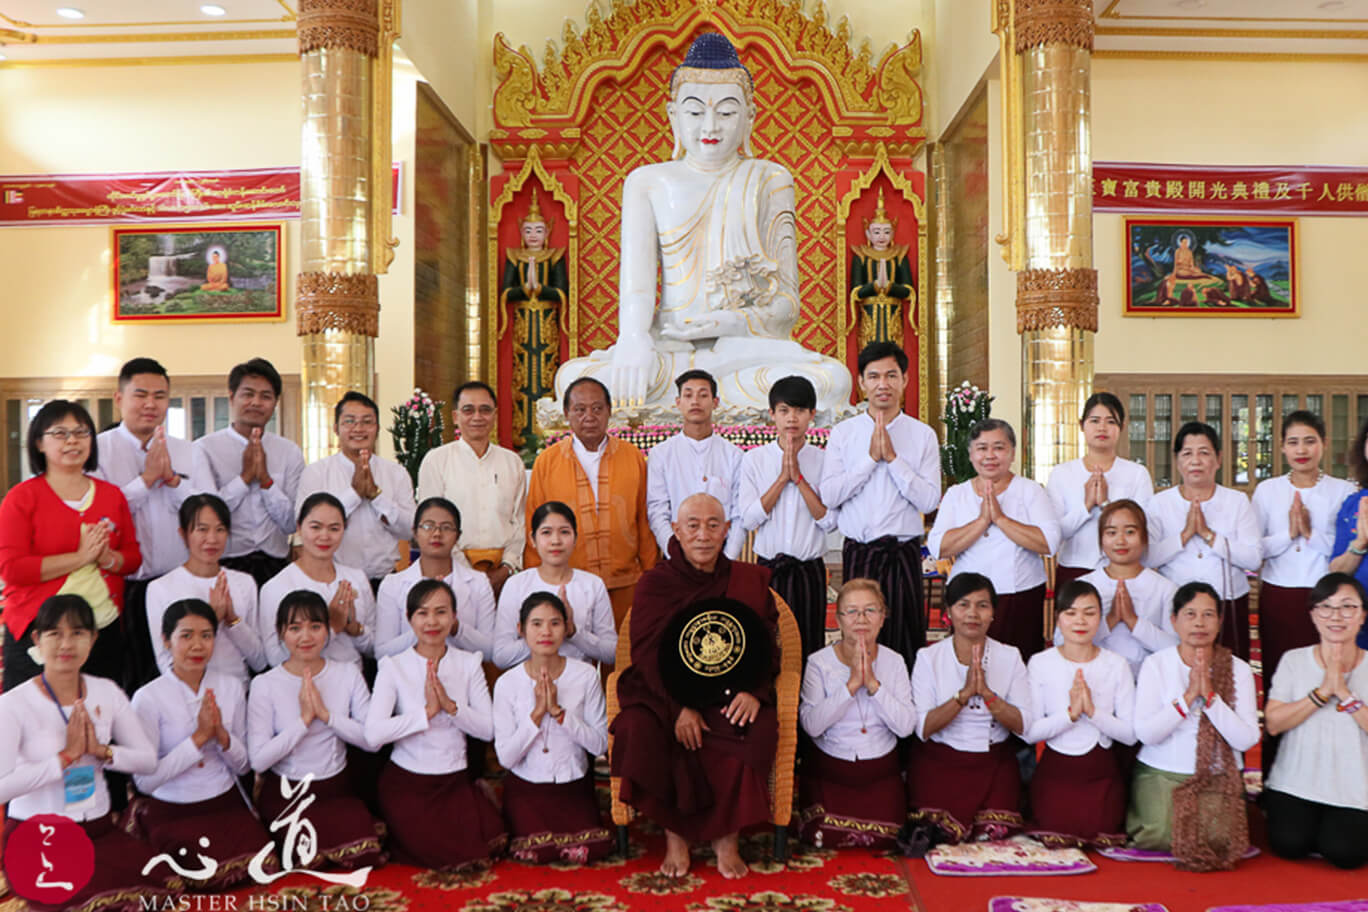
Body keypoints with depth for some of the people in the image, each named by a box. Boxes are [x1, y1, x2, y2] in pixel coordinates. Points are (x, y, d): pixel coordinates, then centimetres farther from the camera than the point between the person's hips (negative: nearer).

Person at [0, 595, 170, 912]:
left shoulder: (107, 692, 4)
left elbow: (149, 759, 4)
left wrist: (102, 750, -12)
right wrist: (67, 756, -19)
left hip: (98, 829, 4)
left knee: (163, 886, -20)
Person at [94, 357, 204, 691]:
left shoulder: (188, 452, 11)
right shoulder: (98, 449, 0)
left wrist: (172, 478, -10)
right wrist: (147, 478, -11)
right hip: (125, 587, -3)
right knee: (129, 681, 3)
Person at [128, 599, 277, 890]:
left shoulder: (231, 687, 4)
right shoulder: (148, 697, -8)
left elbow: (242, 765, 6)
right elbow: (145, 780, -12)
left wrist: (221, 734, -13)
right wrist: (199, 737, -17)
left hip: (226, 804, 4)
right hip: (172, 813, -4)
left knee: (264, 866, -18)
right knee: (219, 875, -25)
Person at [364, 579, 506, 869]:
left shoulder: (469, 663, 4)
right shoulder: (394, 666, -5)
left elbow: (488, 729, -4)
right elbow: (373, 733, -19)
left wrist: (451, 706, -19)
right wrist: (428, 710, -22)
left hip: (456, 779, 3)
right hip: (407, 780, -2)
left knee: (489, 842, -20)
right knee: (439, 854, -20)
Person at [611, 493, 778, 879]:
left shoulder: (750, 580, 10)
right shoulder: (655, 583, 4)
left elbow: (766, 646, 7)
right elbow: (649, 654, -4)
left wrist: (754, 692, -13)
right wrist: (680, 706, -19)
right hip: (664, 693, -1)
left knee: (754, 734, -29)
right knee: (640, 732, -30)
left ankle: (727, 837, -11)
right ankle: (674, 835, -12)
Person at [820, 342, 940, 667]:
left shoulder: (923, 435, 4)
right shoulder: (843, 433, 5)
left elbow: (930, 499, -6)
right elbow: (828, 495, -5)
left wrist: (892, 457, -12)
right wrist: (872, 457, -10)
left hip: (904, 553, 0)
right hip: (858, 552, 0)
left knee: (907, 641, 2)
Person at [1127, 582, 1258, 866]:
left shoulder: (1237, 669, 2)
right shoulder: (1156, 665, 0)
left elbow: (1247, 739, -8)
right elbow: (1145, 733, -11)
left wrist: (1210, 696, -18)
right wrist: (1188, 696, -17)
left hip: (1218, 776, 1)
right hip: (1161, 773, -1)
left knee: (1220, 839, -22)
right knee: (1163, 836, -23)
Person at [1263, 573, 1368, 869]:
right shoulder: (1294, 660, 1)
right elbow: (1273, 723, -9)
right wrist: (1322, 692, -16)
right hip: (1295, 783, 0)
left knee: (1344, 852, -20)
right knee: (1290, 844, -20)